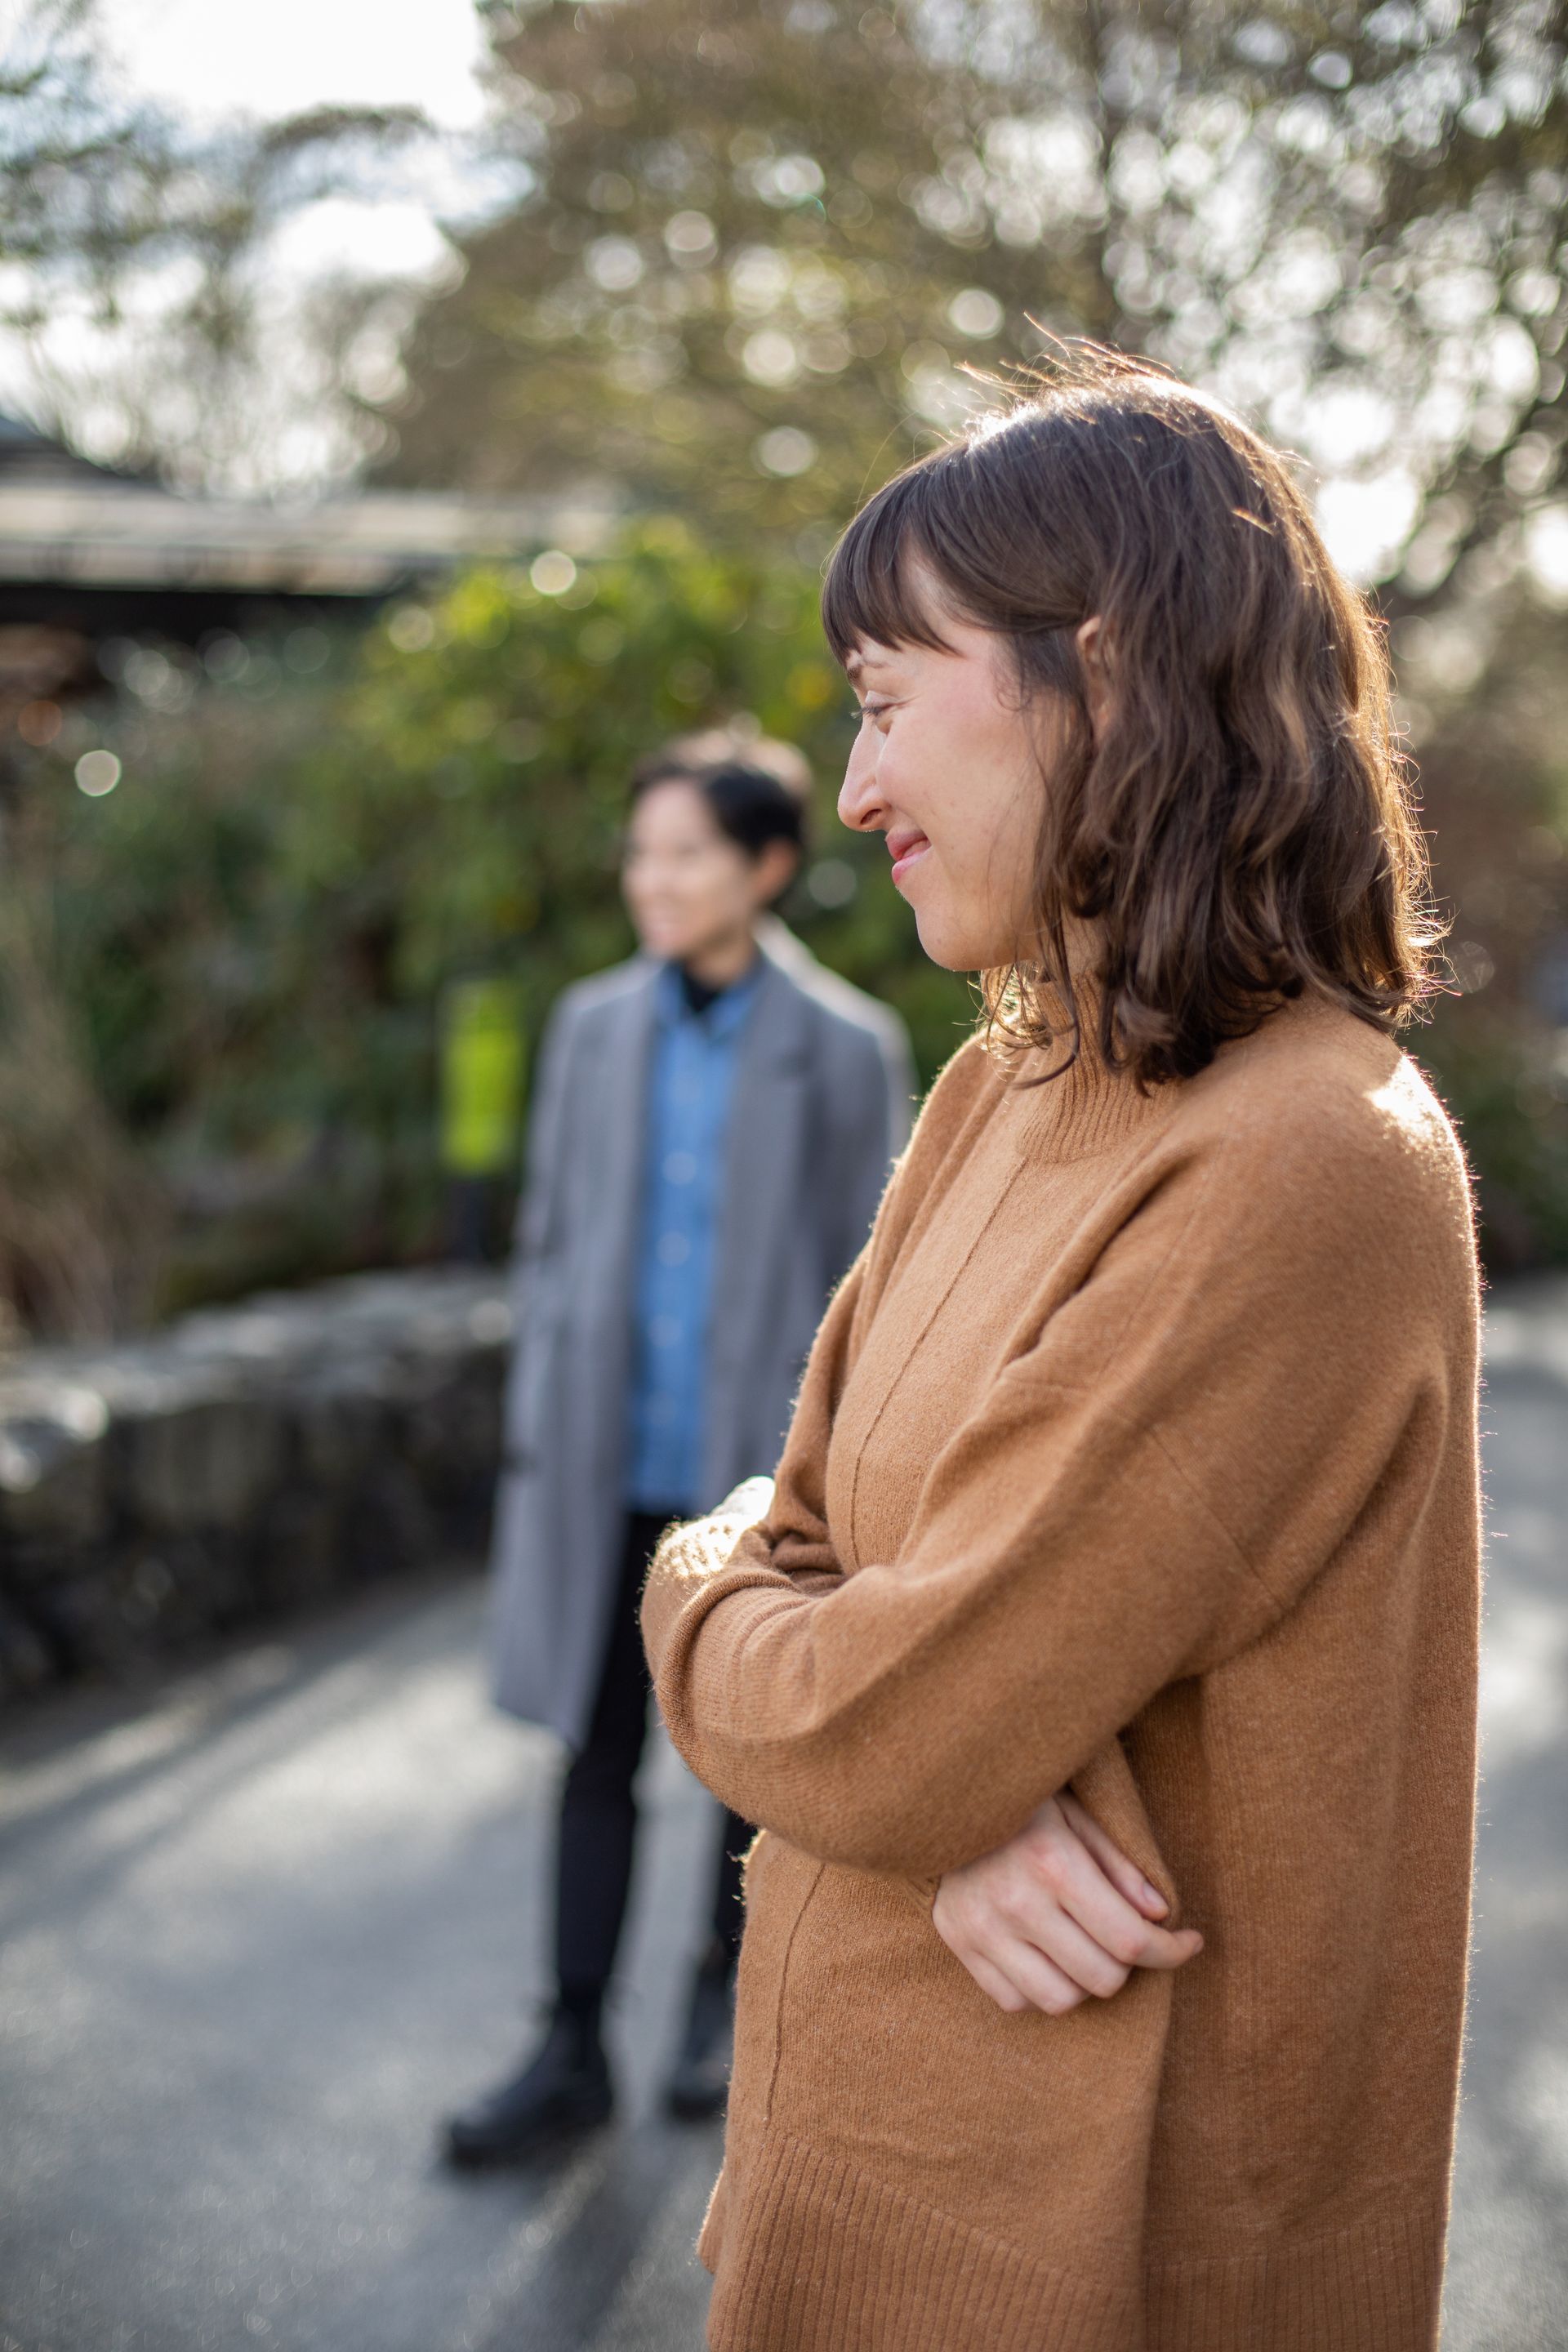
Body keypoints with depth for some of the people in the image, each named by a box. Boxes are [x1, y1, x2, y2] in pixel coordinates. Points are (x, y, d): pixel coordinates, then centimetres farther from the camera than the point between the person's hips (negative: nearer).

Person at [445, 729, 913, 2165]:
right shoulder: (594, 1029, 4)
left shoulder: (845, 1048, -5)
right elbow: (553, 1236, 9)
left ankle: (729, 1989, 33)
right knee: (597, 1752, 7)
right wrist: (536, 1431, 7)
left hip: (759, 1459, -2)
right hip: (609, 1465, 3)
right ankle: (573, 2051, 16)